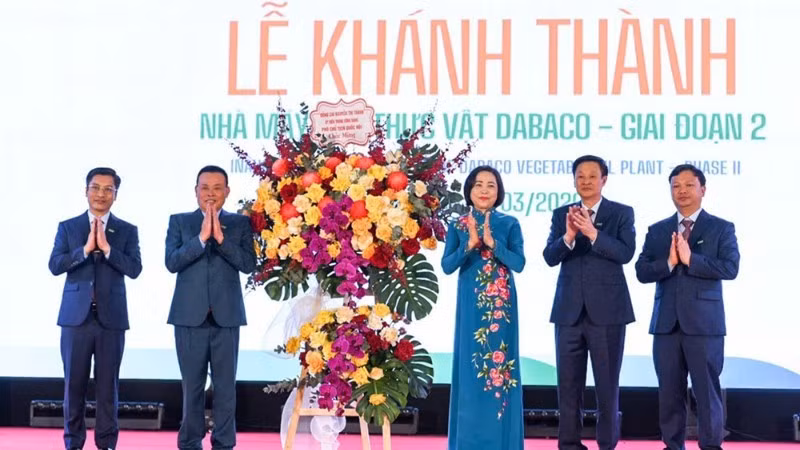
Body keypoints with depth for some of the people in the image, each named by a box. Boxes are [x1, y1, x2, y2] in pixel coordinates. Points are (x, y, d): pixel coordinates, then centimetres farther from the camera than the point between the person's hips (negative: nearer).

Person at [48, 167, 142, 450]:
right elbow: (55, 265, -5)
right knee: (74, 383, 5)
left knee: (108, 384, 3)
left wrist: (106, 247, -16)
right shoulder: (67, 227, 6)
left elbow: (134, 269, -6)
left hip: (111, 317, 0)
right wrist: (86, 248, -17)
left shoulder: (127, 231, 6)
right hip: (76, 316, 0)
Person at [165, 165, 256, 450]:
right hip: (190, 315, 0)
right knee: (192, 386, 7)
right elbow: (172, 263, -6)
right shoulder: (179, 222, 6)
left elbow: (249, 264, -6)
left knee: (225, 386, 1)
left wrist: (220, 237, -15)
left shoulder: (240, 223, 6)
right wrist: (201, 237, -17)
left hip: (226, 315, 0)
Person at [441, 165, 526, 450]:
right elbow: (447, 266, -4)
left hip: (501, 306, 0)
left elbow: (519, 264, -7)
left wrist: (491, 242, -18)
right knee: (471, 365, 2)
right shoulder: (458, 226, 4)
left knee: (500, 363, 0)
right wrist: (470, 244, -18)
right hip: (471, 305, 1)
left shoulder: (509, 224, 2)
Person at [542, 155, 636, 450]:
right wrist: (569, 235, -21)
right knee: (568, 381, 6)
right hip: (569, 310, 2)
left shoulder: (622, 213, 2)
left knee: (607, 382, 3)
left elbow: (626, 253, -13)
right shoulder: (561, 214, 8)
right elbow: (550, 258, -3)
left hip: (607, 309, -2)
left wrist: (592, 232, -24)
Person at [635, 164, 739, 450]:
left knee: (707, 391, 0)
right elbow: (642, 271, 2)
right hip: (666, 323, 3)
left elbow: (730, 268, -12)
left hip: (704, 322, -3)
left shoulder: (721, 228, 2)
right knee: (669, 392, 8)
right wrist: (669, 262, -15)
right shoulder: (657, 230, 11)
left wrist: (690, 259, -17)